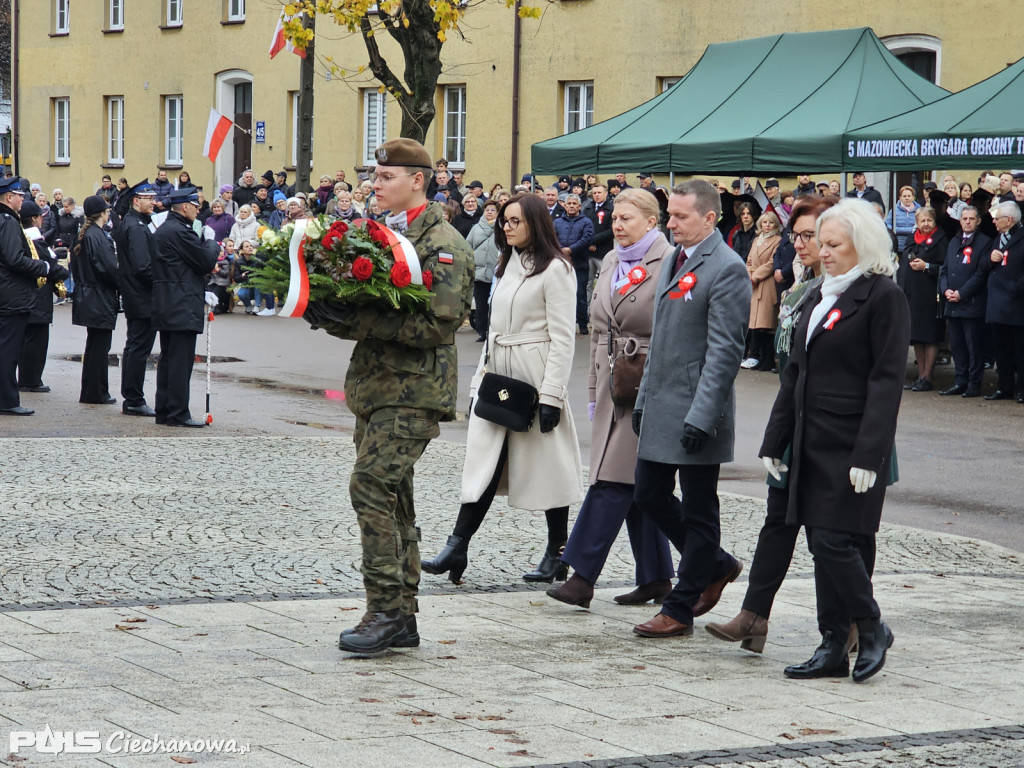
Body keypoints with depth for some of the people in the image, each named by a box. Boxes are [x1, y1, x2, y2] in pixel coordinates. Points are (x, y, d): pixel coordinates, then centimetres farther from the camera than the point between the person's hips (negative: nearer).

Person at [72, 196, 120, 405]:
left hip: (87, 299, 9)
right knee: (99, 347, -2)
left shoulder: (83, 235, 10)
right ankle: (96, 393, 2)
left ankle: (90, 393, 20)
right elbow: (110, 268, -21)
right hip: (101, 299, -9)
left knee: (95, 347, 15)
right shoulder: (98, 237, -19)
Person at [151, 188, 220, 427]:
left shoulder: (162, 230, 16)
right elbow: (207, 261, -14)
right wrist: (213, 245, 4)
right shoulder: (179, 231, -16)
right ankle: (177, 413, -6)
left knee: (167, 359, 13)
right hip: (182, 307, -10)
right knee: (181, 360, -7)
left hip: (165, 307, 10)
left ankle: (164, 411, 16)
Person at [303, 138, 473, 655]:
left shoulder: (443, 245, -10)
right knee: (391, 498, 11)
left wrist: (362, 321, -23)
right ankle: (401, 619, 17)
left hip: (412, 390, -9)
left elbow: (440, 323, -20)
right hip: (375, 384, 9)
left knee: (371, 486, -17)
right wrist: (331, 316, -2)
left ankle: (385, 611, -13)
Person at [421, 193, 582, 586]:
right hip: (499, 376, 7)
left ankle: (557, 554, 12)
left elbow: (562, 339, -13)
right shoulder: (508, 266, 16)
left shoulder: (555, 270, -9)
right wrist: (480, 377, 16)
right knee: (484, 461, 1)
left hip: (534, 376, -7)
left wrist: (551, 395, -17)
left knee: (547, 466, 2)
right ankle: (457, 548, -4)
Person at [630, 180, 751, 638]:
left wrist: (701, 417, -22)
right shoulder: (674, 261, 15)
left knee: (697, 512, 2)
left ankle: (680, 610, 9)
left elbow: (725, 351, -18)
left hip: (696, 412, -9)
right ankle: (716, 566, 30)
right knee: (649, 496, 13)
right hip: (661, 409, 9)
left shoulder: (726, 269, -14)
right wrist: (643, 399, 19)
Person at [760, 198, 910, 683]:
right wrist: (775, 441, 14)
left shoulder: (883, 297, -9)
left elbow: (886, 380, -14)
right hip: (813, 443, 8)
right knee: (823, 546, 8)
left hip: (852, 445, -8)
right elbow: (795, 373, 18)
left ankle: (871, 629, 8)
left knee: (835, 541, -11)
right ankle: (833, 648, 14)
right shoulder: (820, 297, 16)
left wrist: (868, 455, -20)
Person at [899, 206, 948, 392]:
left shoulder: (940, 240, -5)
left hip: (930, 296, -7)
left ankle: (927, 378, -1)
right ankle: (920, 377, 16)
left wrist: (926, 267, -17)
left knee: (929, 338, -4)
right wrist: (901, 289, 12)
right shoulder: (911, 240, 17)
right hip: (911, 295, 7)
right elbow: (902, 264, 22)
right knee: (916, 338, 10)